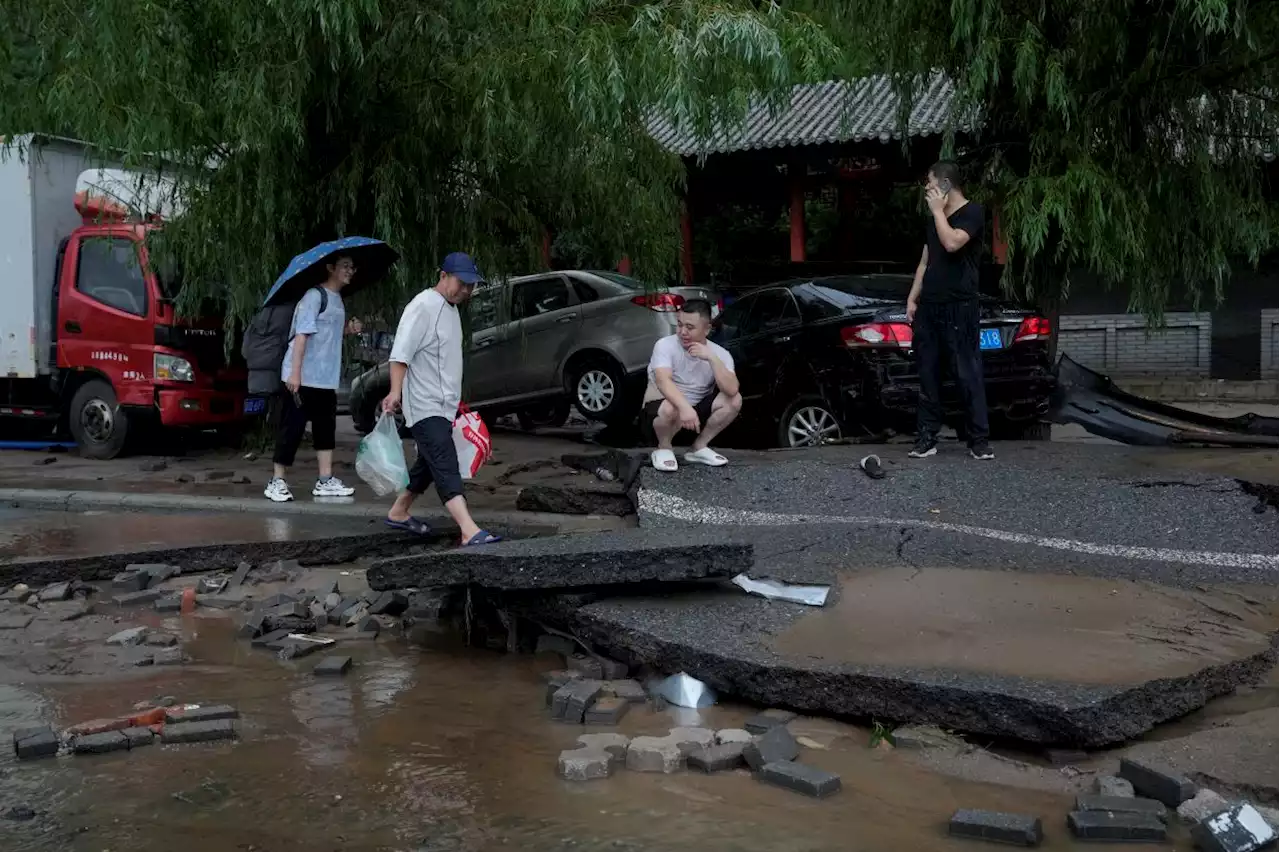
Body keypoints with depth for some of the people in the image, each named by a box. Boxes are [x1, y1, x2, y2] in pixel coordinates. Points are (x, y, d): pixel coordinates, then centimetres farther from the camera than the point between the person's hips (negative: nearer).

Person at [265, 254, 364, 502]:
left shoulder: (337, 299, 15)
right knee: (292, 427, -3)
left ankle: (325, 480, 15)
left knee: (326, 427, 9)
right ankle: (277, 481, 4)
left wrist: (347, 329, 7)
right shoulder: (315, 296, -12)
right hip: (302, 377, -9)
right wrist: (295, 372, -24)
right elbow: (301, 334, -19)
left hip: (325, 378, 9)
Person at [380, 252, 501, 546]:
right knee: (446, 466, -19)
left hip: (443, 406, 10)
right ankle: (470, 531, -30)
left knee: (429, 463, 19)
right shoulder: (423, 307, -14)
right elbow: (400, 354, -22)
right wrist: (396, 392, -32)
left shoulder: (450, 309, 16)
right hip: (425, 407, -10)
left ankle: (399, 513, 35)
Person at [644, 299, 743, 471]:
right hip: (661, 406, -4)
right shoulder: (665, 345, -19)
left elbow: (731, 390, -26)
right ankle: (663, 449, -6)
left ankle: (699, 448, -1)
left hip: (697, 409, 4)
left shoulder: (720, 354, -11)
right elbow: (663, 381, -35)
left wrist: (711, 358, -34)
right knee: (671, 408, -38)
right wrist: (684, 407, -51)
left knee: (734, 400, -18)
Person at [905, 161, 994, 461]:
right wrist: (912, 299, 13)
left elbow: (952, 243, -21)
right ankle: (927, 437, 11)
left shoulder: (972, 212, -5)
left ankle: (979, 440, -2)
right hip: (928, 307, 7)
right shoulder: (934, 219, 19)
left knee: (968, 375, -6)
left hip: (959, 308, -7)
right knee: (928, 374, 6)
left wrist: (938, 209, -10)